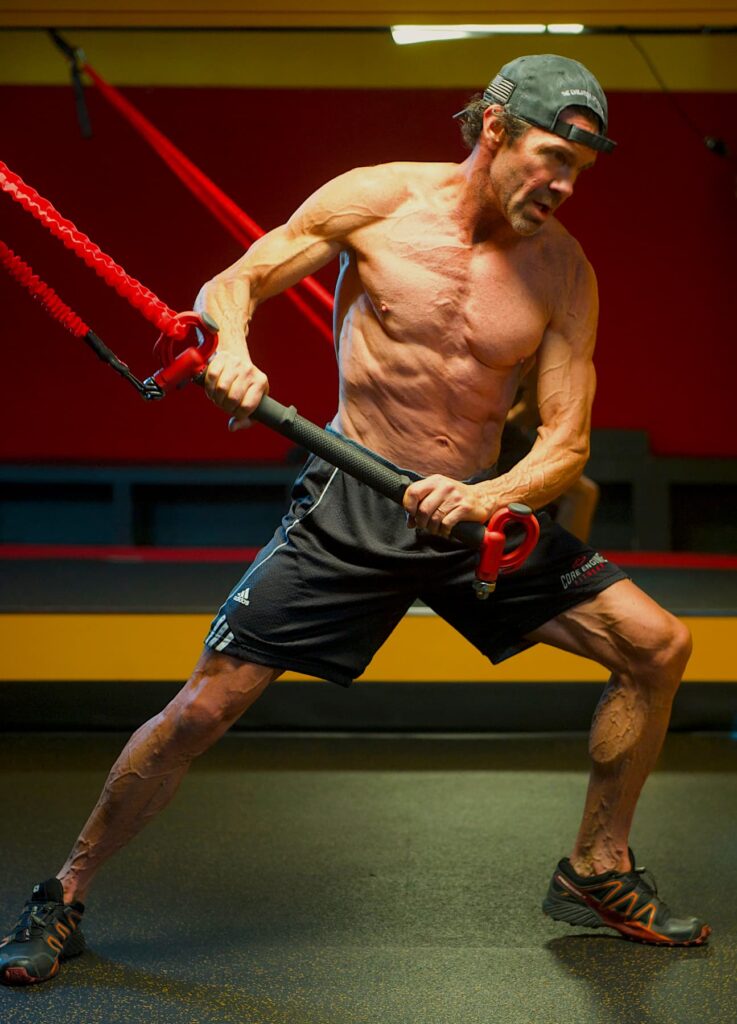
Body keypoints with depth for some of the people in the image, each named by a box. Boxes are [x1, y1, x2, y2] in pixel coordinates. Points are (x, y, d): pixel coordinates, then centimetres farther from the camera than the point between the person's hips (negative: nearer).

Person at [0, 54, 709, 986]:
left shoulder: (562, 270, -5)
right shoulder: (377, 201, -9)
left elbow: (566, 445, -7)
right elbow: (230, 284, -3)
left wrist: (486, 499, -28)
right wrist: (229, 346, -27)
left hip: (484, 503, 3)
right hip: (354, 505, -3)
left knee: (656, 645, -5)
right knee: (204, 705, -10)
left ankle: (595, 875, 14)